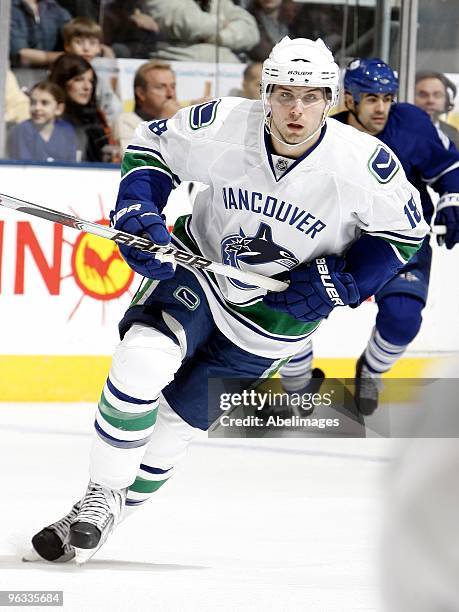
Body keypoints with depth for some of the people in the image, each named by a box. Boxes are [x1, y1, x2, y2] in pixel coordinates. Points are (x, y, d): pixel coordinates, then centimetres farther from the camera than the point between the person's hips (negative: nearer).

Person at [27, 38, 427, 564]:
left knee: (178, 417, 1)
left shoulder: (363, 163, -24)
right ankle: (101, 497, -12)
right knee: (143, 360, -25)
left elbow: (405, 228, -6)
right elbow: (151, 146, -2)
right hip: (199, 266, 0)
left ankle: (124, 501, 22)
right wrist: (139, 214, -18)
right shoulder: (223, 126, -22)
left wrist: (339, 283, -16)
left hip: (279, 306, 0)